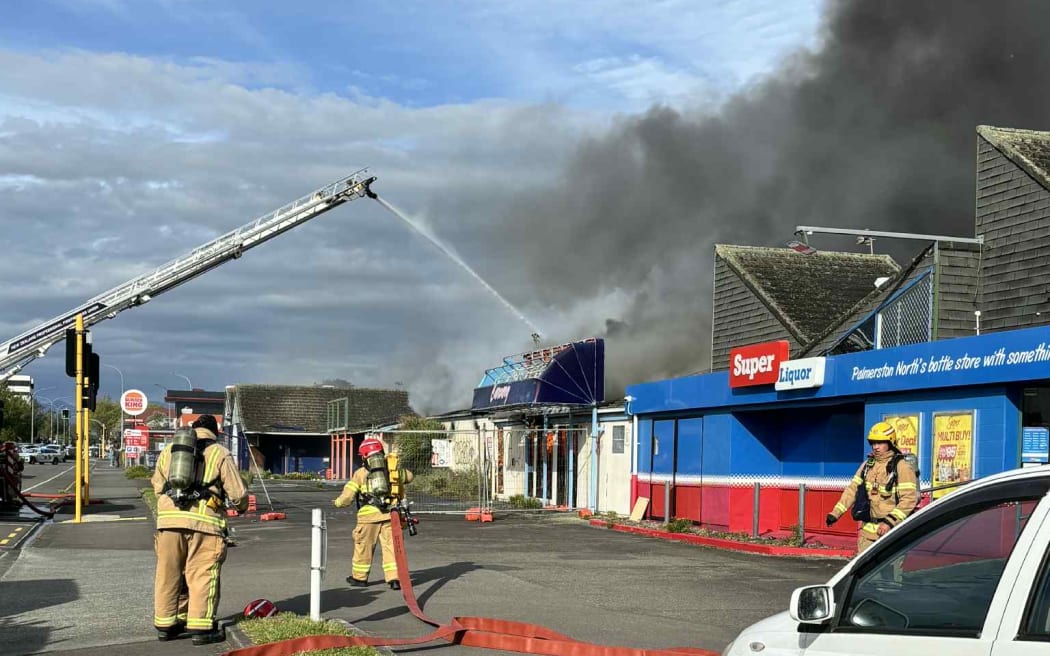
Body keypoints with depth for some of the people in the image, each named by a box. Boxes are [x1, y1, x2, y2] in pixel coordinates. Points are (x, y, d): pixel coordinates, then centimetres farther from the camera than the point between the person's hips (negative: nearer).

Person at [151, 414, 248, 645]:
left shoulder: (168, 451, 19)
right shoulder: (220, 454, 7)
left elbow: (157, 486, 24)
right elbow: (237, 493, 4)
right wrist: (241, 506, 26)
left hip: (168, 519, 4)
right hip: (204, 521, -4)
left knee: (168, 574, 12)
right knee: (202, 575, 1)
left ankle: (165, 624, 20)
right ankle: (201, 627, 1)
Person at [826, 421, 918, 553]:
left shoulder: (901, 467, -9)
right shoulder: (868, 465, 12)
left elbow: (909, 499, -16)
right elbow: (853, 489, 13)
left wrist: (890, 522, -23)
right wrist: (836, 512, 4)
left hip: (889, 530, -6)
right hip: (867, 530, 6)